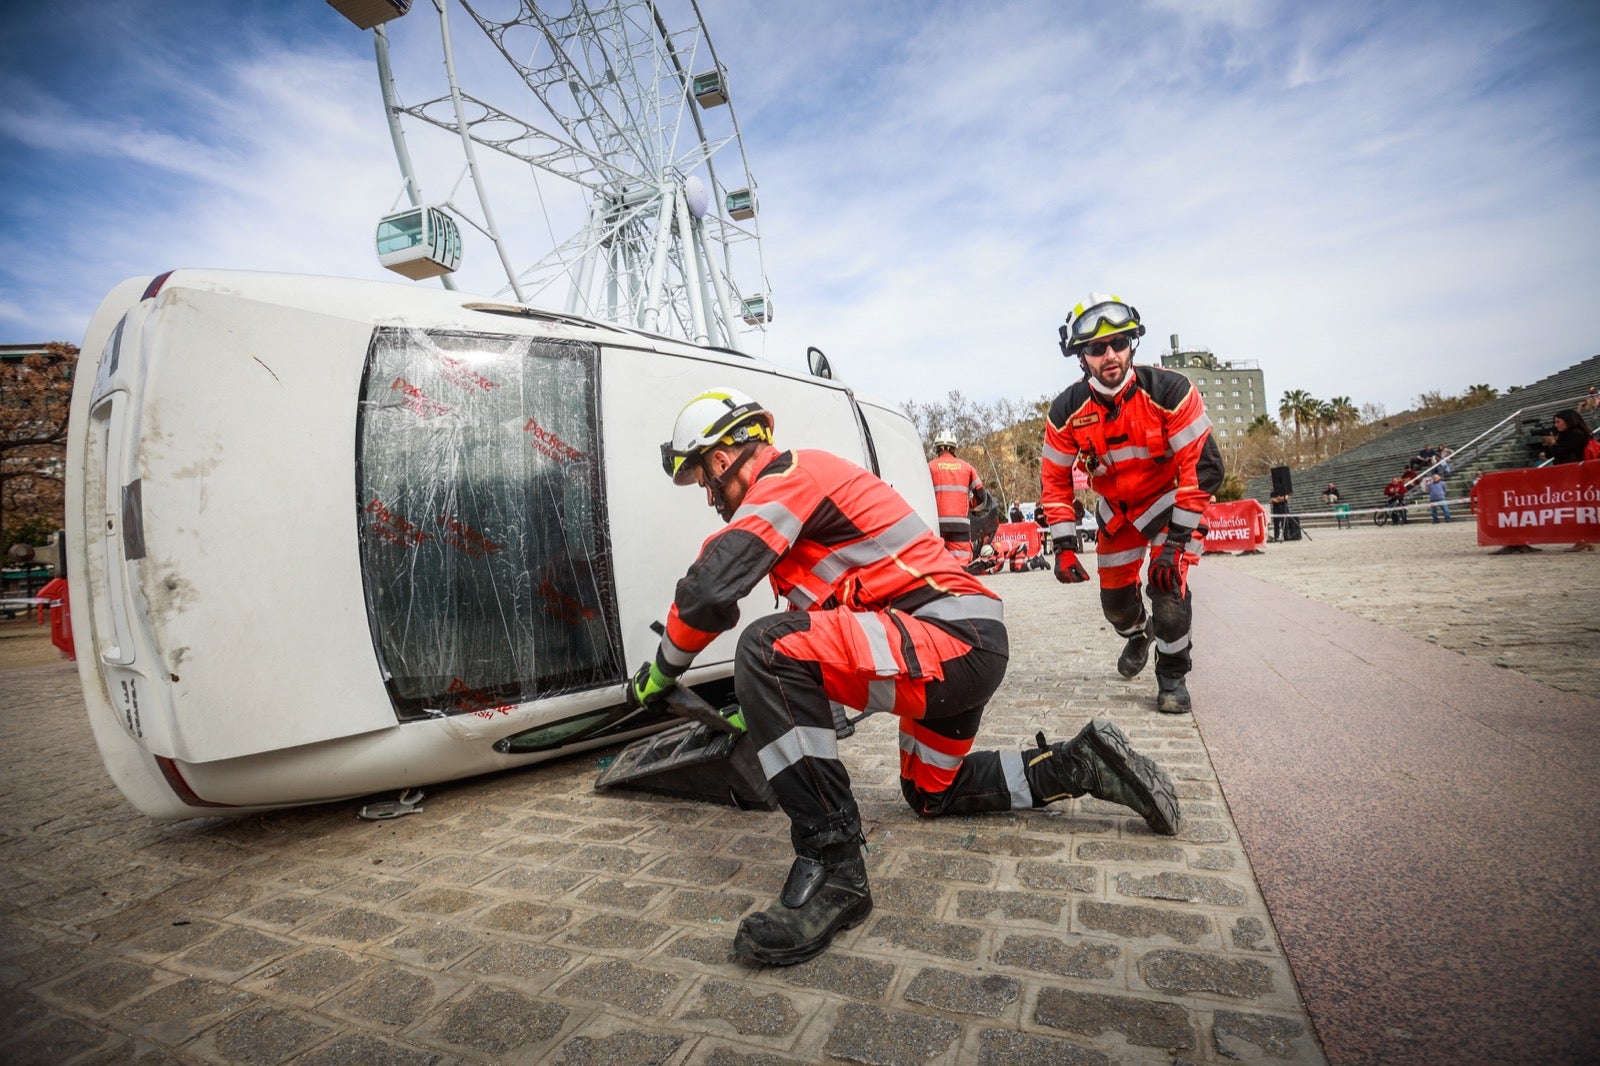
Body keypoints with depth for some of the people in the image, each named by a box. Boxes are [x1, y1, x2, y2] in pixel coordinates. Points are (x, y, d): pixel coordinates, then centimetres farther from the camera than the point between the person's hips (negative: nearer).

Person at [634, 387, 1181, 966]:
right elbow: (814, 616, 27)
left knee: (765, 647, -27)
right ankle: (1079, 764, 32)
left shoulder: (790, 475, -11)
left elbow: (709, 590, -19)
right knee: (929, 793, 29)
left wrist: (661, 670, 0)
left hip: (954, 640, -11)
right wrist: (761, 706, 30)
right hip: (971, 647, 11)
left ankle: (833, 866, -18)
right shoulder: (799, 483, 20)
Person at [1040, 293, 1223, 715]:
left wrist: (1177, 538, -28)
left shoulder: (1169, 391, -26)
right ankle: (1137, 635, 46)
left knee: (1167, 583, -20)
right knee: (1115, 599, 8)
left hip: (1170, 499, -3)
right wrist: (1065, 545, -15)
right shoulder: (1067, 411, -18)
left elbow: (1203, 464, -24)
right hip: (1116, 510, 3)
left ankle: (1172, 676, 4)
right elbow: (1055, 480, -9)